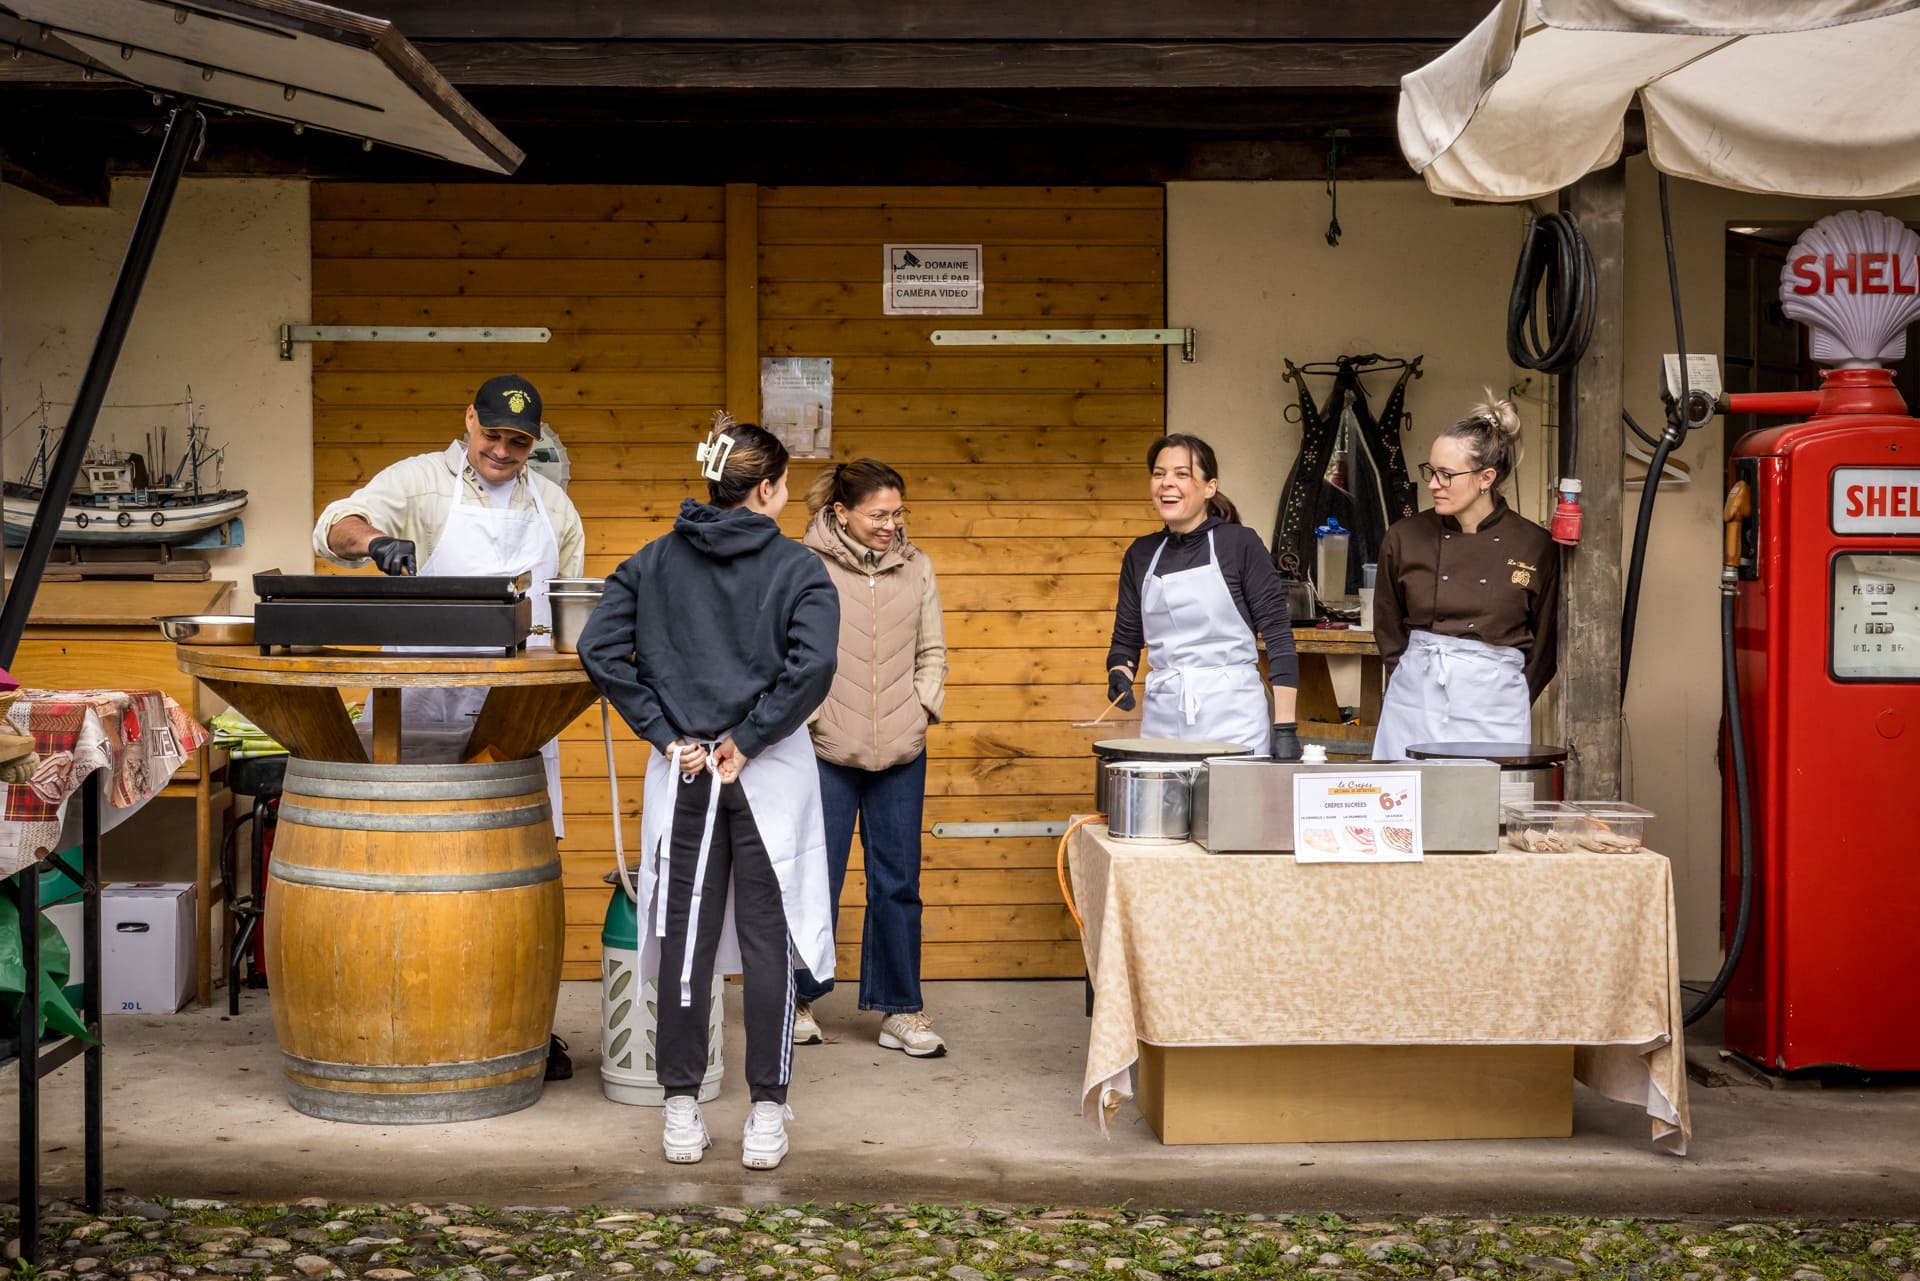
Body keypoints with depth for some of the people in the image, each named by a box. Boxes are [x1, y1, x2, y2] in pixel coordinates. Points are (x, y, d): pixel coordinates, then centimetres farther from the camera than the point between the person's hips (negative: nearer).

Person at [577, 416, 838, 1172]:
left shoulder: (654, 562, 4)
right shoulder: (798, 569, -6)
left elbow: (599, 648, -5)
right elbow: (812, 666, -20)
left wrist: (665, 734, -4)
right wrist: (748, 739, -12)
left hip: (684, 771, 3)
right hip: (769, 774, -2)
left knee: (685, 938, 9)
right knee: (767, 940, 5)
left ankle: (682, 1110, 14)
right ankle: (766, 1116, 9)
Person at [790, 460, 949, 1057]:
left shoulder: (916, 566, 8)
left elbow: (932, 650, 14)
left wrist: (923, 707, 2)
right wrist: (814, 715, -10)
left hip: (901, 752, 4)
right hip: (827, 750, -3)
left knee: (898, 883, 8)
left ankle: (900, 1011, 17)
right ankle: (800, 1000, 22)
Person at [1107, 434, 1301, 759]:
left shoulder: (1239, 543, -3)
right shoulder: (1141, 555, 10)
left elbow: (1278, 636, -5)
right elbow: (1126, 639, 16)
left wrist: (1285, 728, -11)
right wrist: (1120, 675, -6)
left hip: (1232, 720, -4)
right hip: (1162, 718, 4)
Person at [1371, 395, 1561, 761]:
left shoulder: (1535, 547, -4)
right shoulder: (1405, 538, 2)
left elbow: (1545, 642, 6)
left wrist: (1510, 700, 6)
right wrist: (1411, 684, 7)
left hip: (1493, 706, -2)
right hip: (1415, 701, 2)